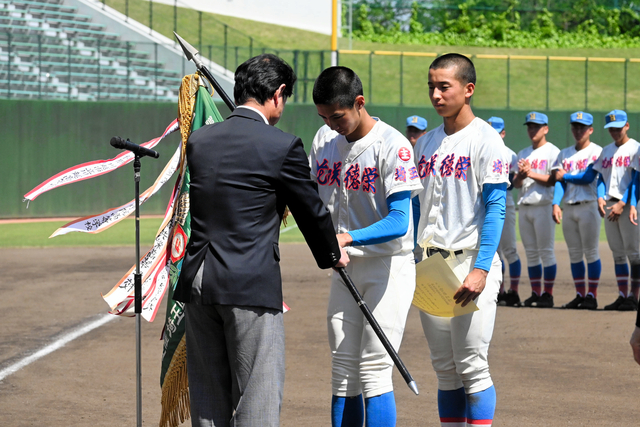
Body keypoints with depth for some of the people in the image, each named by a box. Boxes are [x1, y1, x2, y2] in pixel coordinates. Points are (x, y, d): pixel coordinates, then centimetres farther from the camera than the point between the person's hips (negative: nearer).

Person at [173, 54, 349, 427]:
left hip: (197, 283, 6)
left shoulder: (200, 140, 8)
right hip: (251, 285, -6)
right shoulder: (283, 146, -8)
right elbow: (311, 210, 4)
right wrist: (333, 254, 24)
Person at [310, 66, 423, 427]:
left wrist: (347, 238, -37)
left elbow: (399, 222, -23)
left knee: (374, 371, -10)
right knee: (343, 371, 9)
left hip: (389, 266, -7)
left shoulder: (393, 146, -17)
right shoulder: (325, 142, 5)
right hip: (345, 269, 7)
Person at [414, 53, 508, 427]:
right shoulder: (427, 143, 13)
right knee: (445, 368, 9)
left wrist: (480, 269, -21)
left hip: (472, 260, -7)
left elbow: (495, 208, -13)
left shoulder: (485, 139, -7)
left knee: (472, 365, -7)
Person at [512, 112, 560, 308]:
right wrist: (521, 175, -8)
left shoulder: (553, 152, -2)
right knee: (531, 253, 7)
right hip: (524, 207, 7)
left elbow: (554, 180, -11)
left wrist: (531, 173, -18)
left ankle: (548, 294, -5)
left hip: (543, 206, -7)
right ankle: (535, 293, 11)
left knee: (546, 251, -6)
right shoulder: (523, 154, 19)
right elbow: (516, 183, 14)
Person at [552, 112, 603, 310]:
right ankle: (580, 295, 10)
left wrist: (566, 175, -8)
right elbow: (559, 181, 10)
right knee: (574, 254, 6)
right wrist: (555, 204, -3)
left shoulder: (597, 151, 0)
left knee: (590, 252, -6)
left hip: (588, 206, -6)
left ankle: (592, 295, -3)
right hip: (569, 208, 6)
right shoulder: (565, 154, 17)